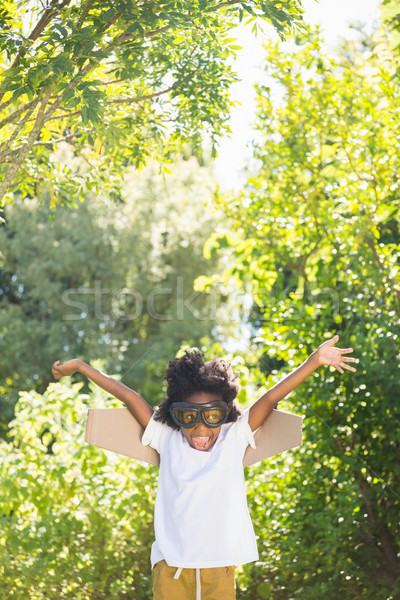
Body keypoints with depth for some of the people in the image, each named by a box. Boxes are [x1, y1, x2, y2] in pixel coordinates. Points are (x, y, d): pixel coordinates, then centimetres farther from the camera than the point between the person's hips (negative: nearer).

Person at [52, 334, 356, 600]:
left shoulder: (234, 438, 3)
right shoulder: (167, 440, 5)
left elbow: (271, 398, 0)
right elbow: (130, 397, 7)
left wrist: (315, 360, -5)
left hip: (220, 564, 0)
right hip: (171, 564, 0)